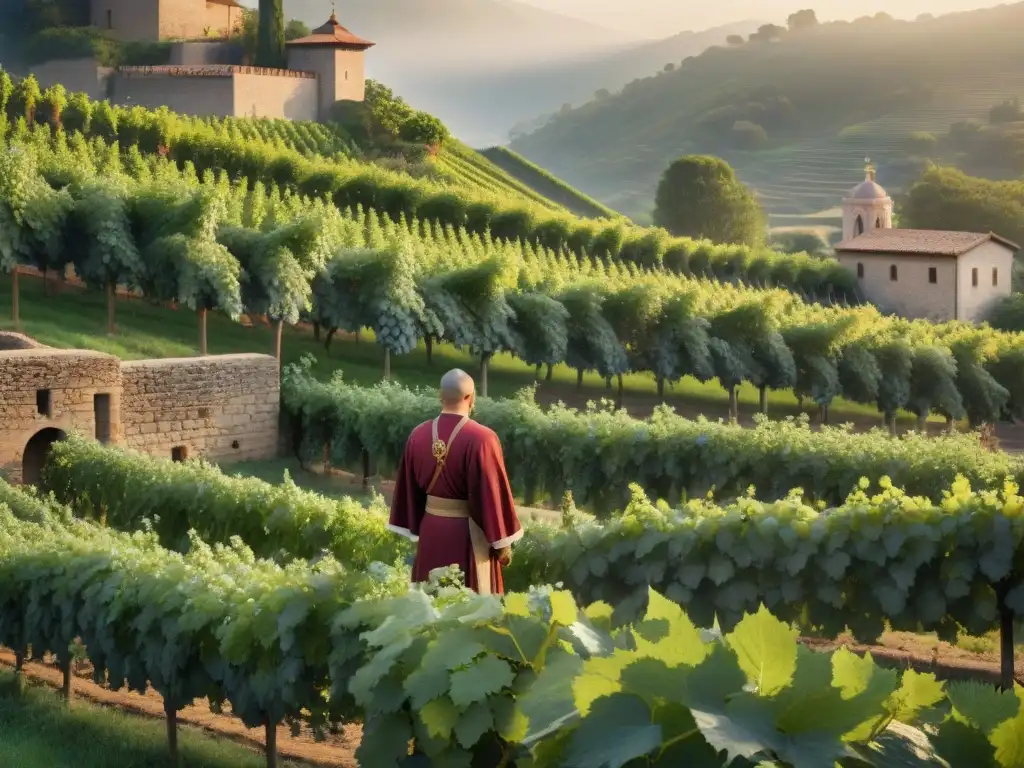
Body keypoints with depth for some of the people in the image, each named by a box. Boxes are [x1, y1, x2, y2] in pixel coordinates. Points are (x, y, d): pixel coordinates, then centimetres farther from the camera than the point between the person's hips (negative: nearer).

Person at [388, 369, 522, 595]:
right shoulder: (480, 439, -17)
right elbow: (494, 492, -15)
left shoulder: (418, 436, -1)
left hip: (430, 530, 5)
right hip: (468, 533, -5)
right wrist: (502, 541, -6)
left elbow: (409, 489, 7)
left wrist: (415, 529, 17)